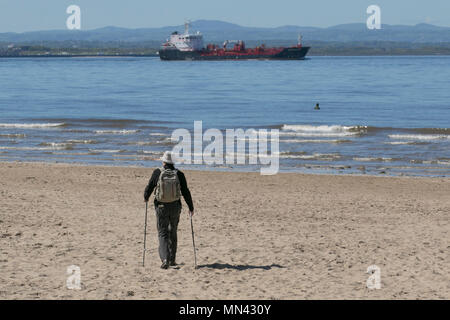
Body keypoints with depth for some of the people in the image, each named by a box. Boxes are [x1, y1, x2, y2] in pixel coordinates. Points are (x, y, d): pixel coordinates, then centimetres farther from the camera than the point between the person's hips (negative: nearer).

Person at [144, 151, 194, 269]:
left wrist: (146, 197, 21)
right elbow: (186, 193, -2)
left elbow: (149, 188, -1)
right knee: (172, 233, 19)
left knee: (163, 233, 3)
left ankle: (165, 259, -15)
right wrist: (191, 208, 9)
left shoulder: (157, 173, -9)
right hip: (175, 207, 2)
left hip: (161, 207, -2)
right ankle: (172, 259, 25)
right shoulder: (179, 174, -5)